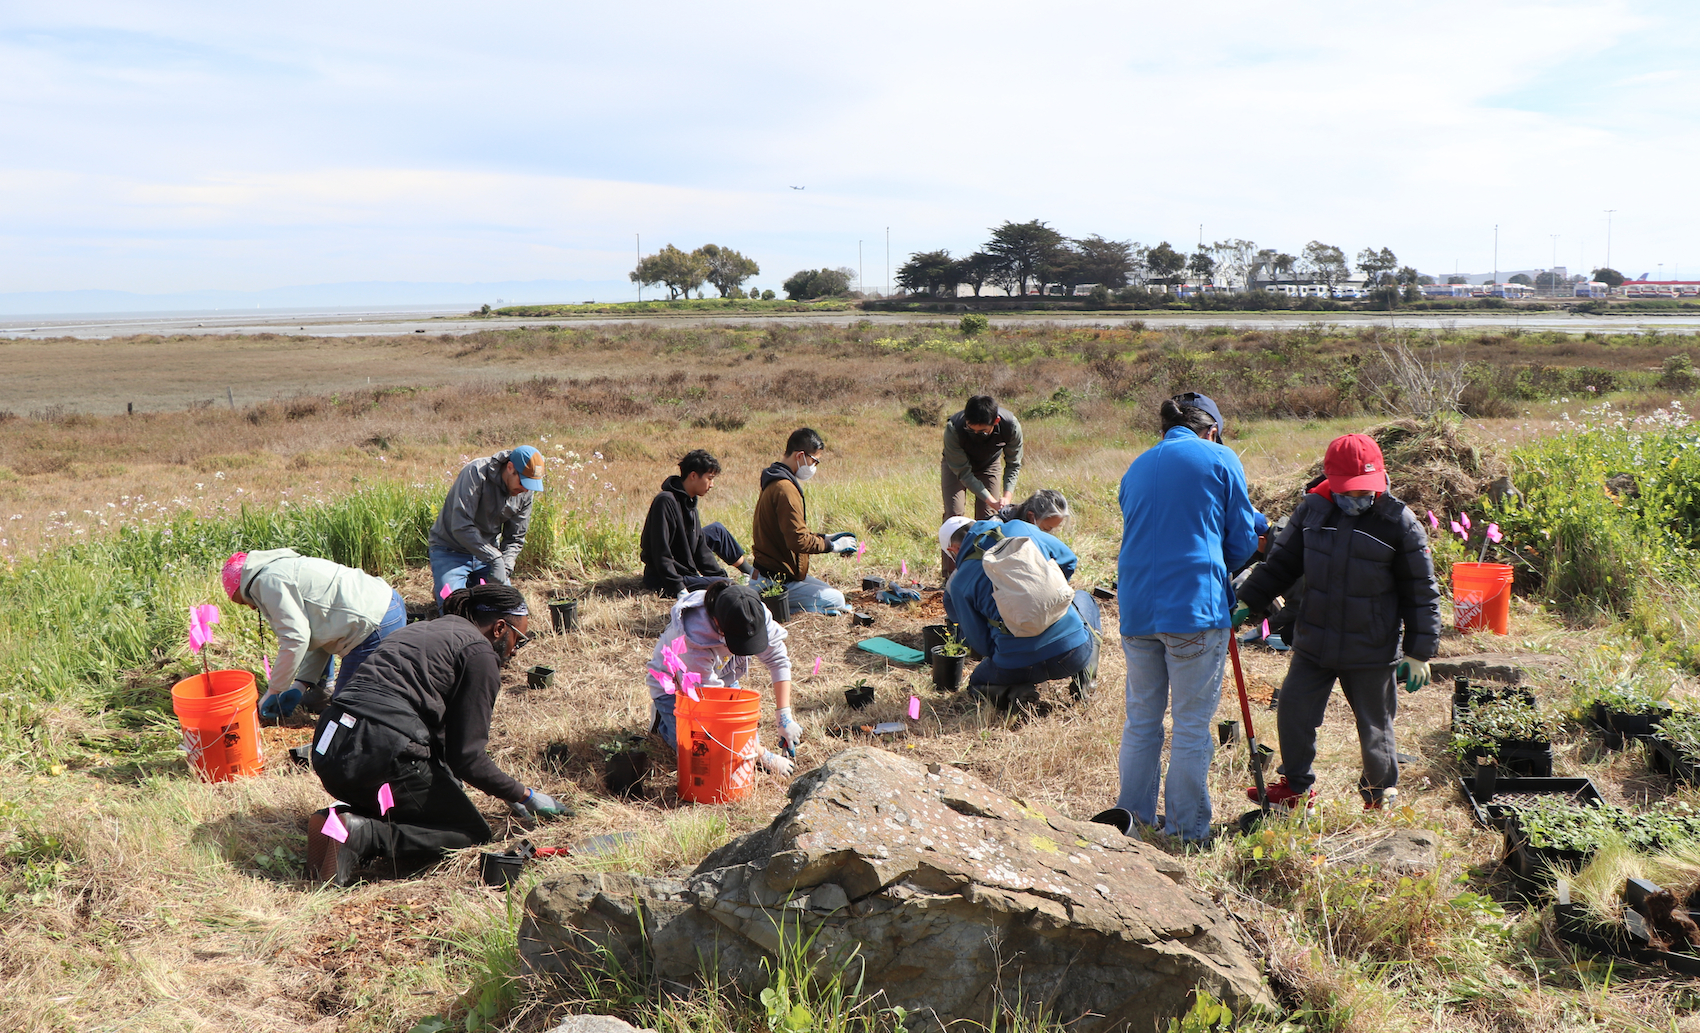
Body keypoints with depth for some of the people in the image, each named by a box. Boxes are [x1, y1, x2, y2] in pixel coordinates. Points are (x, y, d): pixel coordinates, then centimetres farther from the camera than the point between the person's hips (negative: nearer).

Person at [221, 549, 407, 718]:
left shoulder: (269, 581, -7)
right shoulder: (283, 569, 24)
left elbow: (296, 639, -15)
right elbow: (314, 636, 22)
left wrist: (273, 692, -5)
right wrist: (301, 685, 17)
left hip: (378, 624, -10)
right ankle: (318, 690, 31)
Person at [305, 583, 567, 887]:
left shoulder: (424, 630, 25)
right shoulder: (480, 652, -1)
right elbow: (467, 756, -4)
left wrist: (447, 785, 40)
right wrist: (524, 796, 8)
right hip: (382, 756, -9)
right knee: (473, 833, 7)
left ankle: (341, 819, 3)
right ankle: (364, 835, -15)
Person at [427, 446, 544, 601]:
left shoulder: (525, 493, -6)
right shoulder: (476, 473, -25)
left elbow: (515, 539, 2)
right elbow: (461, 527, -31)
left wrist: (506, 567, -17)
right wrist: (495, 559, -34)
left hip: (489, 552, 5)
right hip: (451, 551, -5)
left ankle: (472, 584, 22)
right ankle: (438, 584, 15)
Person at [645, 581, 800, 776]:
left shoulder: (755, 615, -30)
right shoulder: (693, 639, -42)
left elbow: (778, 660, -17)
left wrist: (784, 716, -27)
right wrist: (765, 757, -36)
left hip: (720, 675, 5)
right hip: (673, 685, -5)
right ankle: (663, 719, 11)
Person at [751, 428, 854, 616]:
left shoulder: (776, 482, 12)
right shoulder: (785, 488, -22)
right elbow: (798, 541, -25)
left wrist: (826, 537, 9)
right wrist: (832, 545, -10)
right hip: (776, 580, -11)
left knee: (828, 591, 23)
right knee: (835, 600, -8)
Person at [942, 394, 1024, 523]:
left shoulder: (1011, 426, -33)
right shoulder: (953, 429, -39)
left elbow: (1013, 465, -16)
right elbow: (963, 472, -30)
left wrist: (1007, 497, -32)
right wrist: (993, 502, -35)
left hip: (988, 464, 2)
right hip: (956, 464, -2)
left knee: (986, 516, -7)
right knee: (954, 513, -16)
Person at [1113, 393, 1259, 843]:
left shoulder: (1137, 466, 17)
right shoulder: (1220, 459, 2)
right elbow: (1242, 541, 4)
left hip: (1136, 609, 5)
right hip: (1196, 608, -5)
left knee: (1141, 721, 14)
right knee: (1192, 725, 3)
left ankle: (1133, 820, 22)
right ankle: (1187, 832, 9)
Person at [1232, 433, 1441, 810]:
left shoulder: (1399, 523, -9)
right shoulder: (1313, 510, 0)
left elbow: (1420, 593, -3)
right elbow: (1282, 562, 11)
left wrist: (1419, 653, -5)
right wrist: (1248, 603, 3)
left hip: (1372, 653, -3)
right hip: (1313, 644, 3)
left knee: (1374, 728, 11)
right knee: (1293, 710, 5)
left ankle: (1379, 799, 34)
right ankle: (1296, 786, 28)